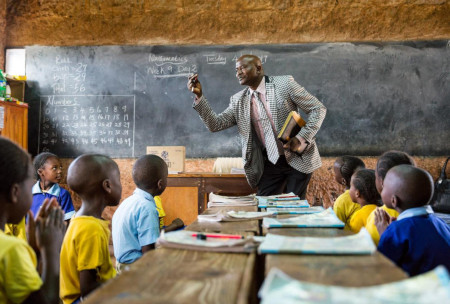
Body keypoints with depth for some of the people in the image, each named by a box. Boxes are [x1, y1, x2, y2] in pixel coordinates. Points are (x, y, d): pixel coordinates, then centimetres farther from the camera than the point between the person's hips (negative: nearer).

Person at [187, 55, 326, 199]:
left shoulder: (285, 83, -6)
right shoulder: (238, 100, 7)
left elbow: (318, 109, -5)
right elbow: (215, 124, -1)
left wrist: (302, 139, -17)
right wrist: (198, 96, -11)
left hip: (298, 159, -3)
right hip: (270, 164, 4)